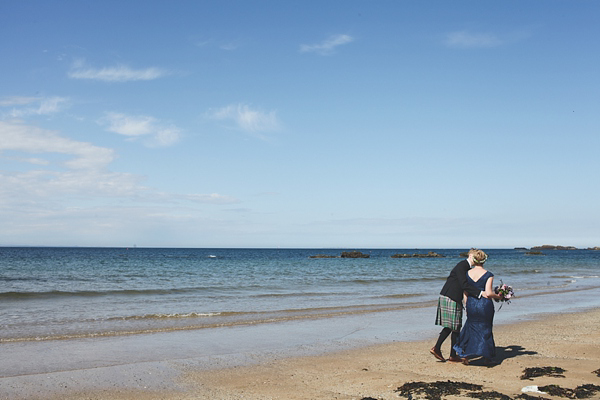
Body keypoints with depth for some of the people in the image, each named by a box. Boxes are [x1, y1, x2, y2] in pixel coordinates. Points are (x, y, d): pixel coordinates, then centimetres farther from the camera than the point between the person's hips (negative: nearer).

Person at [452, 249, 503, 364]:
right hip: (485, 304, -3)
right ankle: (487, 357, 18)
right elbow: (488, 293, -16)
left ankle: (464, 354, 12)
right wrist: (498, 296, 4)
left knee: (472, 327, 18)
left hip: (471, 304, 3)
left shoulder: (467, 274, 0)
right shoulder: (488, 275, -9)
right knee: (485, 329, 12)